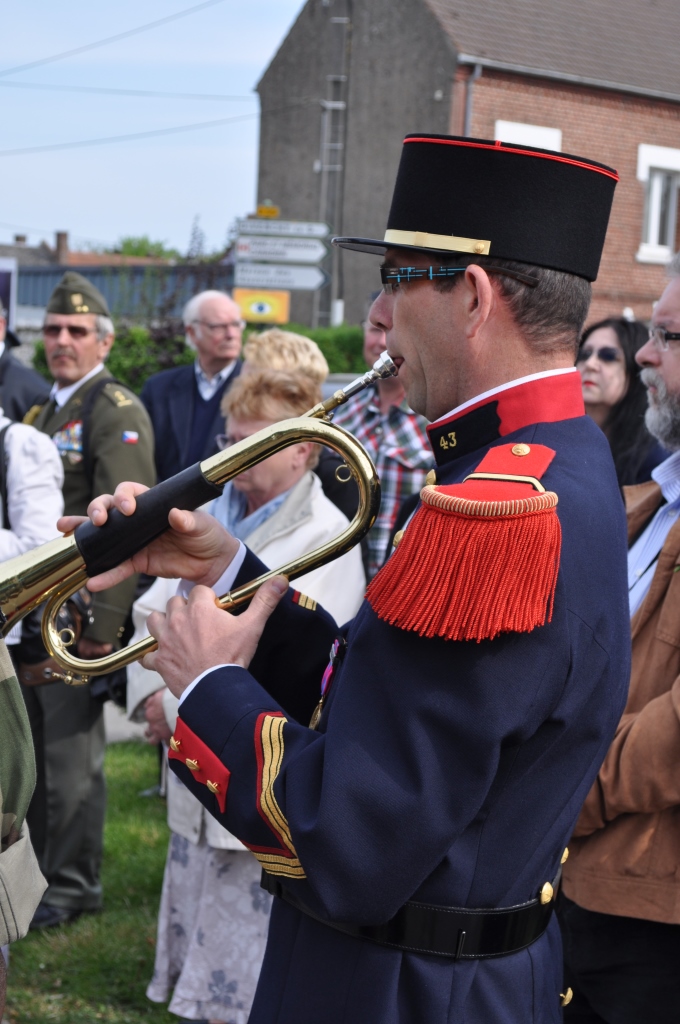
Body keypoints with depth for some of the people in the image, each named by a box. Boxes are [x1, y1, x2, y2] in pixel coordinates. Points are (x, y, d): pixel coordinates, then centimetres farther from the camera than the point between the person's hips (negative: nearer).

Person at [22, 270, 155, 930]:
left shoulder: (117, 412, -11)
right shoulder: (46, 406, 16)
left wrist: (102, 624, -21)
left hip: (77, 614, -8)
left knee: (71, 753, 1)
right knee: (29, 748, 15)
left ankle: (72, 887, 14)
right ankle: (35, 868, 29)